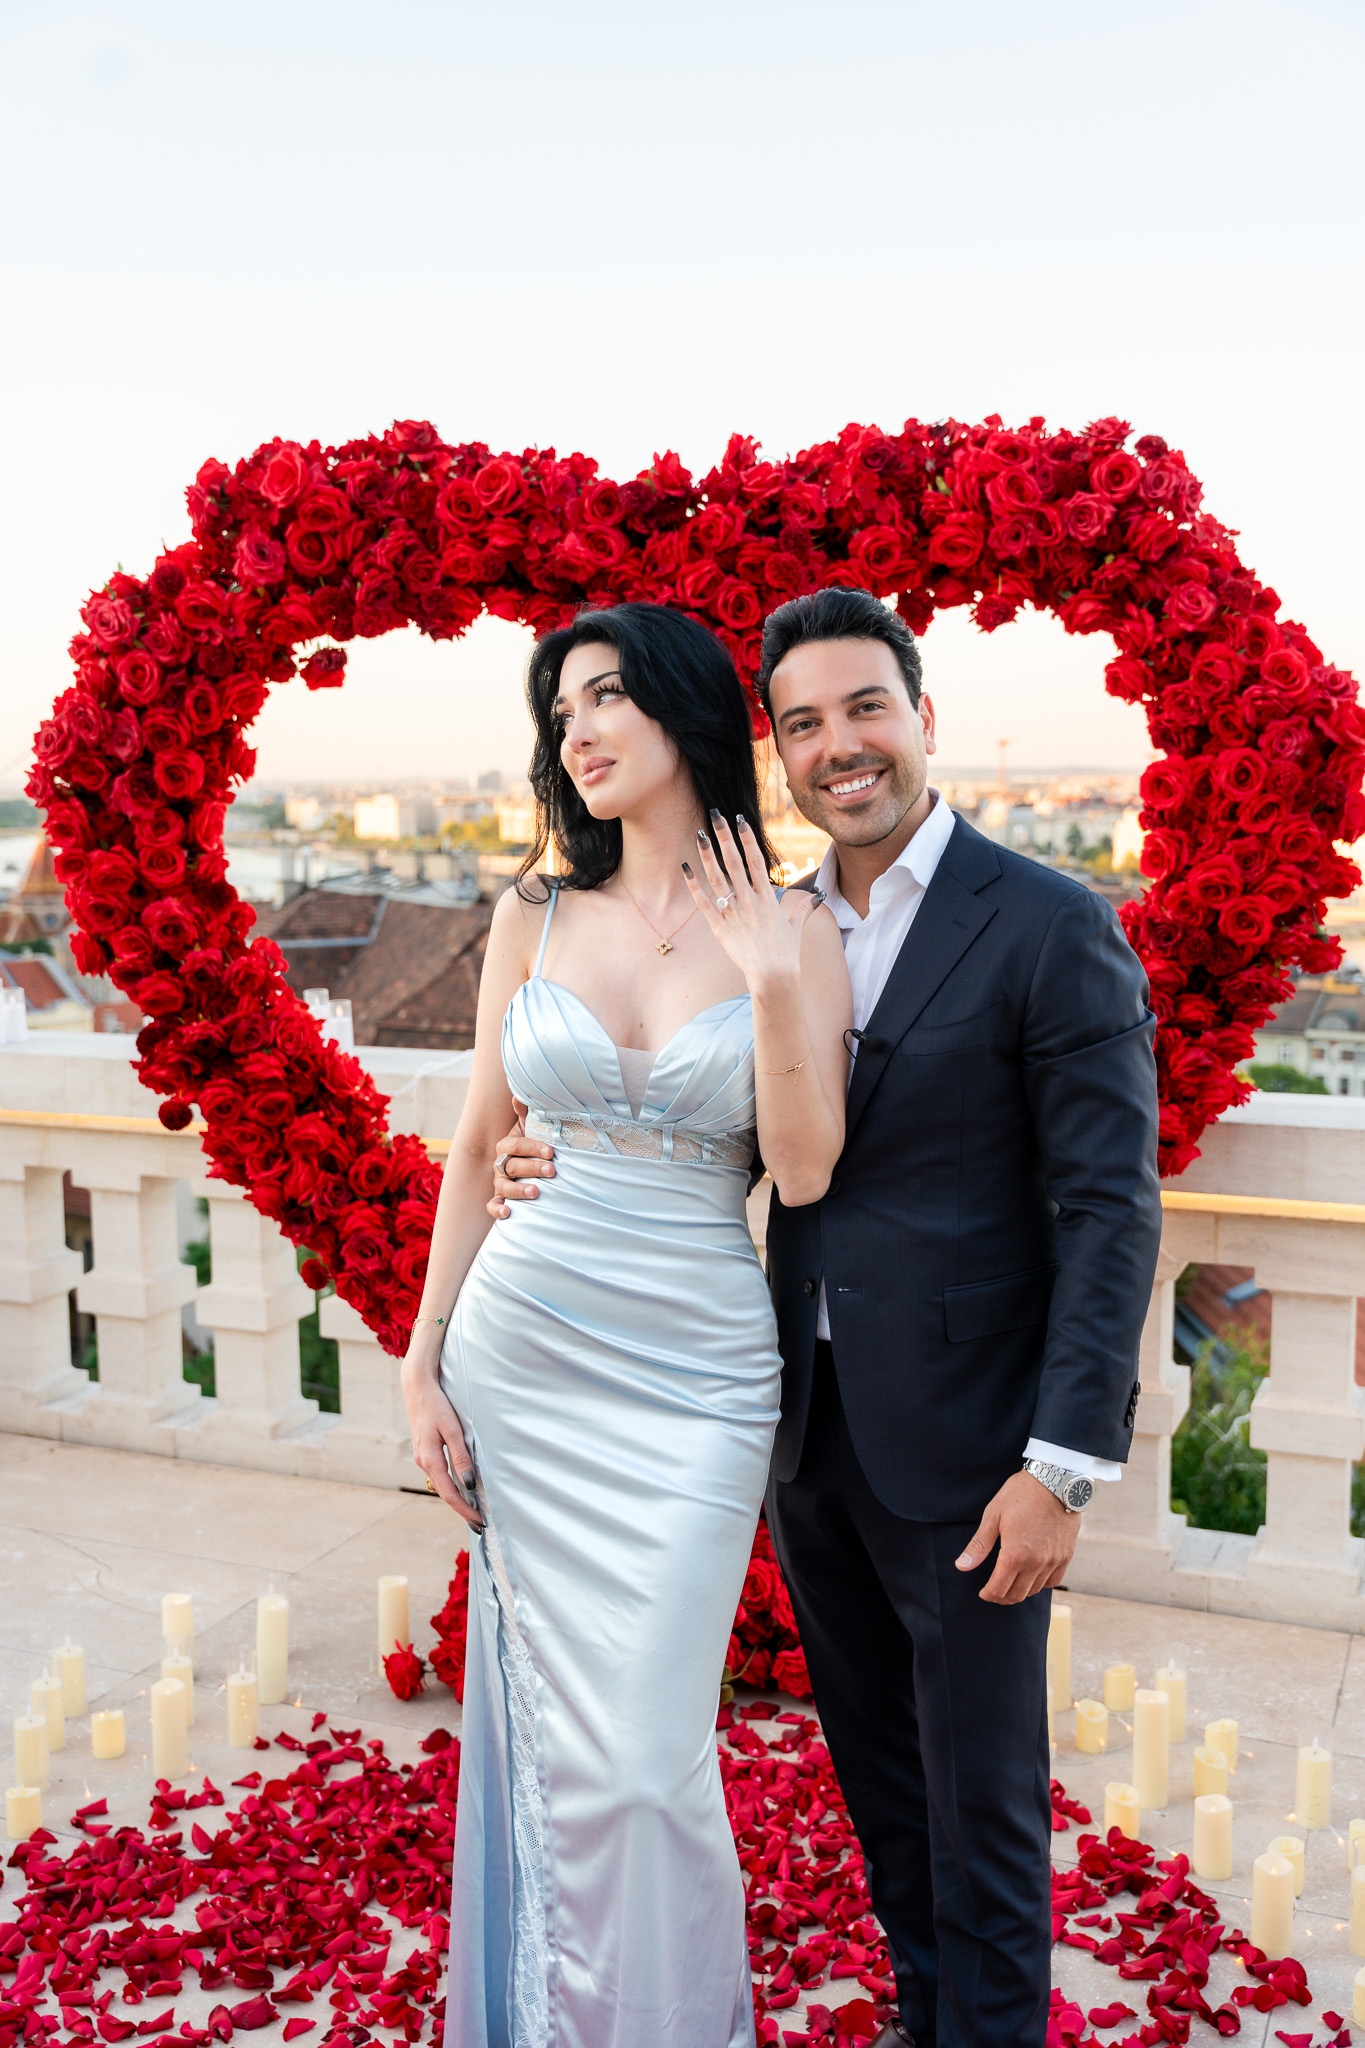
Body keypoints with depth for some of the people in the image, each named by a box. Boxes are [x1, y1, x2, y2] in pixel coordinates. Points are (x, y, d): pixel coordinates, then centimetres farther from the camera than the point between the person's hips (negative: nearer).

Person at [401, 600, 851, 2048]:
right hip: (520, 1349, 2)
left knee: (644, 1753, 0)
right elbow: (476, 1149, 7)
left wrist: (770, 983, -17)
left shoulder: (794, 935, -2)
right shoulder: (537, 918, 4)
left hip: (693, 1376, -2)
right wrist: (424, 1364, 5)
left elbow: (805, 1175, -8)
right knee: (550, 1725, 11)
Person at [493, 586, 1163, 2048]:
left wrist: (1065, 1465, -17)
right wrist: (560, 1165, -7)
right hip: (809, 1434, 6)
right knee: (873, 1763, 22)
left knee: (980, 1795, 10)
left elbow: (1109, 1212, -13)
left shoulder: (1053, 929, -12)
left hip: (961, 1449, -6)